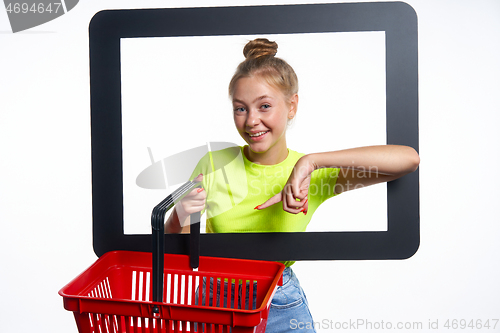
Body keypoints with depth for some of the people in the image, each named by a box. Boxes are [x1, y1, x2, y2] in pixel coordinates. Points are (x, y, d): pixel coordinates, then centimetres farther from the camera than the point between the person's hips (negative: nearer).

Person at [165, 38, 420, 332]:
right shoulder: (213, 166, -10)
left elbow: (409, 159, -25)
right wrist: (180, 217, -26)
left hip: (281, 308, 0)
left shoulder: (314, 175, -12)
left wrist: (312, 161, -31)